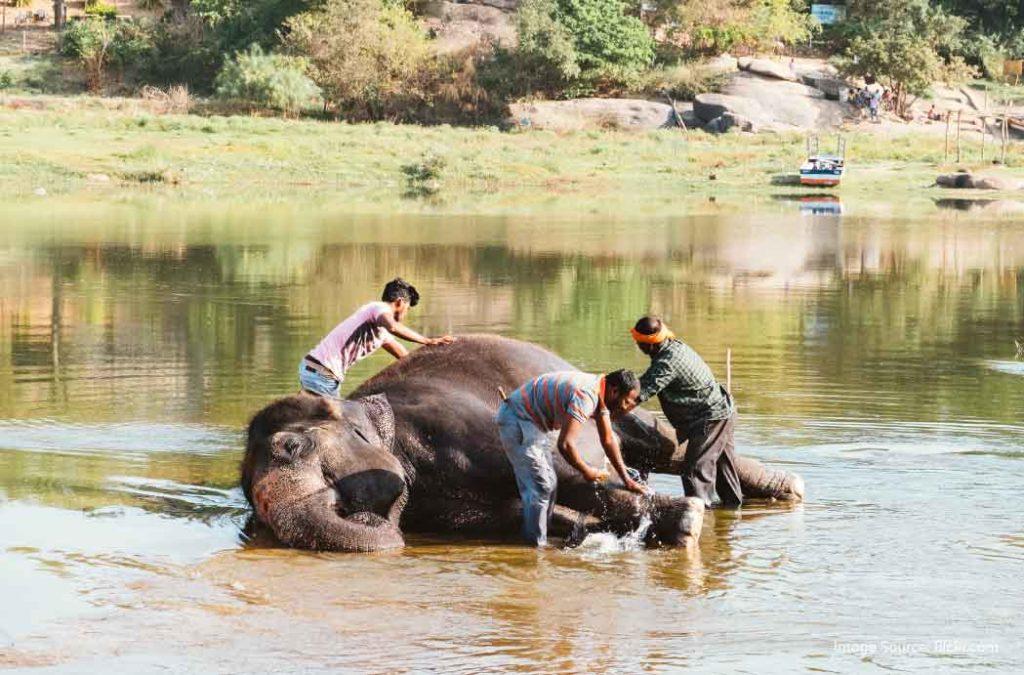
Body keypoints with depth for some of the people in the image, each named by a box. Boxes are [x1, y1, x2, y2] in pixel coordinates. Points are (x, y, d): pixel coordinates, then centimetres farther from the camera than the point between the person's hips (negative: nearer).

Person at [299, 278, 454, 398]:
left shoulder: (381, 331, 22)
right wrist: (428, 341, -25)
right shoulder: (380, 308, -8)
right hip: (322, 372, -10)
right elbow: (392, 326, -31)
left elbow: (404, 356, 30)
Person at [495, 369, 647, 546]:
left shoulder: (600, 394, 3)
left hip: (534, 423, 11)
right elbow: (565, 444, -33)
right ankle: (536, 546, -5)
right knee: (540, 486, -11)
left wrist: (627, 479, 13)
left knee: (549, 484, 14)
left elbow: (608, 439, 14)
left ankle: (539, 539, 21)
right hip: (516, 420, -11)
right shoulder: (585, 396, -29)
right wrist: (587, 471, -16)